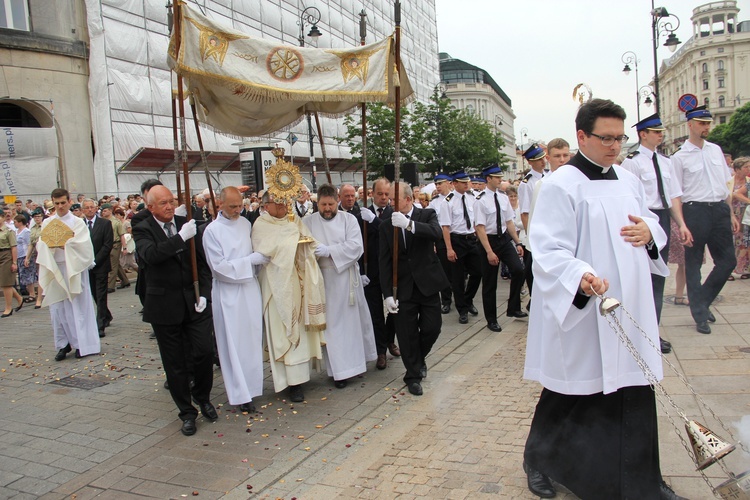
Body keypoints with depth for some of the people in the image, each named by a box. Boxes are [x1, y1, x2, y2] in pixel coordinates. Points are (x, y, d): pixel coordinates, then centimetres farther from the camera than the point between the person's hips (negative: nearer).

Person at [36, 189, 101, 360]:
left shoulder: (78, 222, 1)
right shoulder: (47, 223, 10)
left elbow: (83, 245, -9)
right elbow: (40, 245, 1)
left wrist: (65, 245, -22)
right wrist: (49, 245, -19)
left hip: (74, 269, -3)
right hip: (54, 269, 3)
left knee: (78, 306, 0)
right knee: (58, 307, 5)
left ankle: (81, 343, 7)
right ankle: (64, 344, 14)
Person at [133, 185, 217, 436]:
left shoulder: (187, 224, 4)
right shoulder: (143, 230, -5)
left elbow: (202, 262, 6)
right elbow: (150, 254, -26)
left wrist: (204, 293, -4)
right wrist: (181, 237, -32)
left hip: (194, 302, 2)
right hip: (164, 306, -2)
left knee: (205, 351, -2)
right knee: (175, 363, 7)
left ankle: (203, 397, 26)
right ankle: (187, 413, 22)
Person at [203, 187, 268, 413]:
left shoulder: (245, 223, 6)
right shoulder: (212, 230, -8)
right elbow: (219, 267, -12)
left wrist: (260, 257, -2)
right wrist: (251, 260, -14)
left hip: (251, 288, 5)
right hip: (228, 293, -5)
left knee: (253, 338, 9)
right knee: (233, 342, 2)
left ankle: (251, 384, 23)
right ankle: (240, 394, 10)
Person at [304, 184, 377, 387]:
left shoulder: (349, 219, 1)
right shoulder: (308, 222, 4)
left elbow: (356, 247, -10)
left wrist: (329, 251, -19)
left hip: (347, 279, 0)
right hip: (323, 281, 0)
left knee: (352, 320, 11)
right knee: (332, 324, 3)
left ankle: (357, 359, 29)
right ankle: (339, 369, 12)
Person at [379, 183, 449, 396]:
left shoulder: (427, 215, -1)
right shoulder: (386, 225, 2)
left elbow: (437, 233, -24)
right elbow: (384, 262, 0)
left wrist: (409, 224, -36)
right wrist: (388, 294, -6)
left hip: (427, 283, -1)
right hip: (403, 287, 1)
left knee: (432, 327, 4)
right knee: (407, 334, 3)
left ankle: (420, 357, 34)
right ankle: (413, 376, 20)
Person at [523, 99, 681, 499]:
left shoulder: (628, 181, 12)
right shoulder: (561, 185, -11)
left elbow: (653, 224, 21)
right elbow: (548, 249, -18)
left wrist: (649, 233, -3)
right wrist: (580, 276, -36)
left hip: (630, 310, 7)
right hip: (581, 315, -6)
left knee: (634, 390, 12)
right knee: (572, 395, 7)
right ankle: (538, 461, 31)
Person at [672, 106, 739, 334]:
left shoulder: (716, 150, 12)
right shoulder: (679, 157, -4)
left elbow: (725, 185, 17)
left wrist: (731, 213, 13)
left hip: (720, 209, 5)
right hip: (695, 210, -5)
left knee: (728, 260, 7)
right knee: (694, 264, 5)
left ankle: (703, 300, 28)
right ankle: (700, 314, 18)